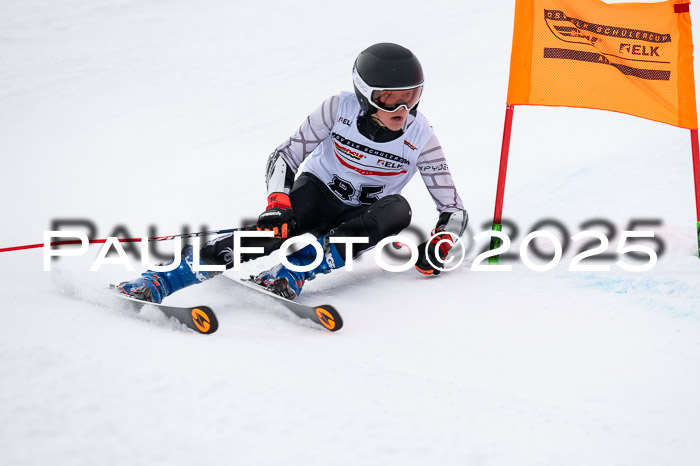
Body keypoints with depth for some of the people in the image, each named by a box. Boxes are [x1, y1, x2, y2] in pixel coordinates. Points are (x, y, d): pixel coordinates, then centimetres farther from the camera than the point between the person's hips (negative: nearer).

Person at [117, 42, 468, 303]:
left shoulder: (420, 138, -16)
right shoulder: (339, 109, -18)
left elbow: (454, 209, -9)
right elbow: (284, 157, -12)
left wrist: (439, 245, -29)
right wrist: (278, 204, -30)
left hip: (362, 218, 2)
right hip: (318, 190, -1)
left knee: (399, 210, -33)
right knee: (273, 231, -33)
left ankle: (293, 274, -42)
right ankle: (157, 282, -38)